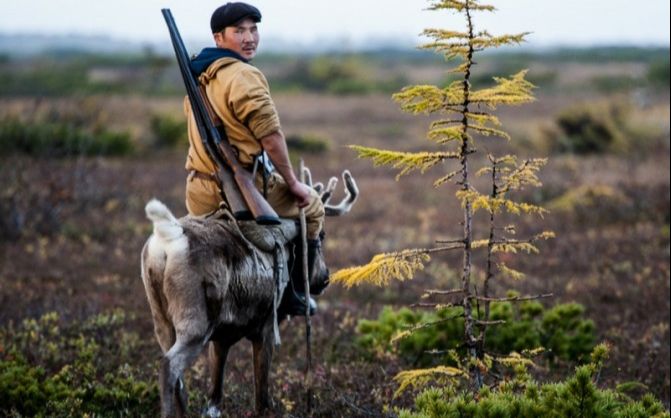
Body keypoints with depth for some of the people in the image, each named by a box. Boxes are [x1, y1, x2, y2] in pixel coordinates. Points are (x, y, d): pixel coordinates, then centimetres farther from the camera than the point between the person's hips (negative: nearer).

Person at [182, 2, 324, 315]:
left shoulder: (196, 75, 10)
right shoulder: (244, 76, -18)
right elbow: (271, 138, -18)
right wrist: (292, 183, -7)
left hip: (198, 195, 8)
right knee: (311, 206, 16)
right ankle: (294, 294, 18)